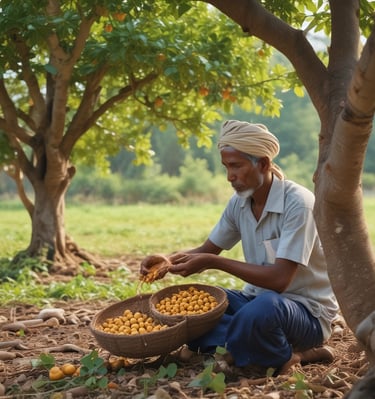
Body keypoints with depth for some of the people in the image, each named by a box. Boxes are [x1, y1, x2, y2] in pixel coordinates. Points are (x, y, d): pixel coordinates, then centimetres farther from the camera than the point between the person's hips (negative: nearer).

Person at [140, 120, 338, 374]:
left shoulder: (298, 203, -21)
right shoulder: (239, 202, 1)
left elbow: (279, 279, -28)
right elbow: (207, 250, 10)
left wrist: (213, 263, -27)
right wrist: (169, 260, -10)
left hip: (307, 312, -8)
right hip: (258, 298, 8)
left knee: (263, 308, -40)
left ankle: (286, 359, -6)